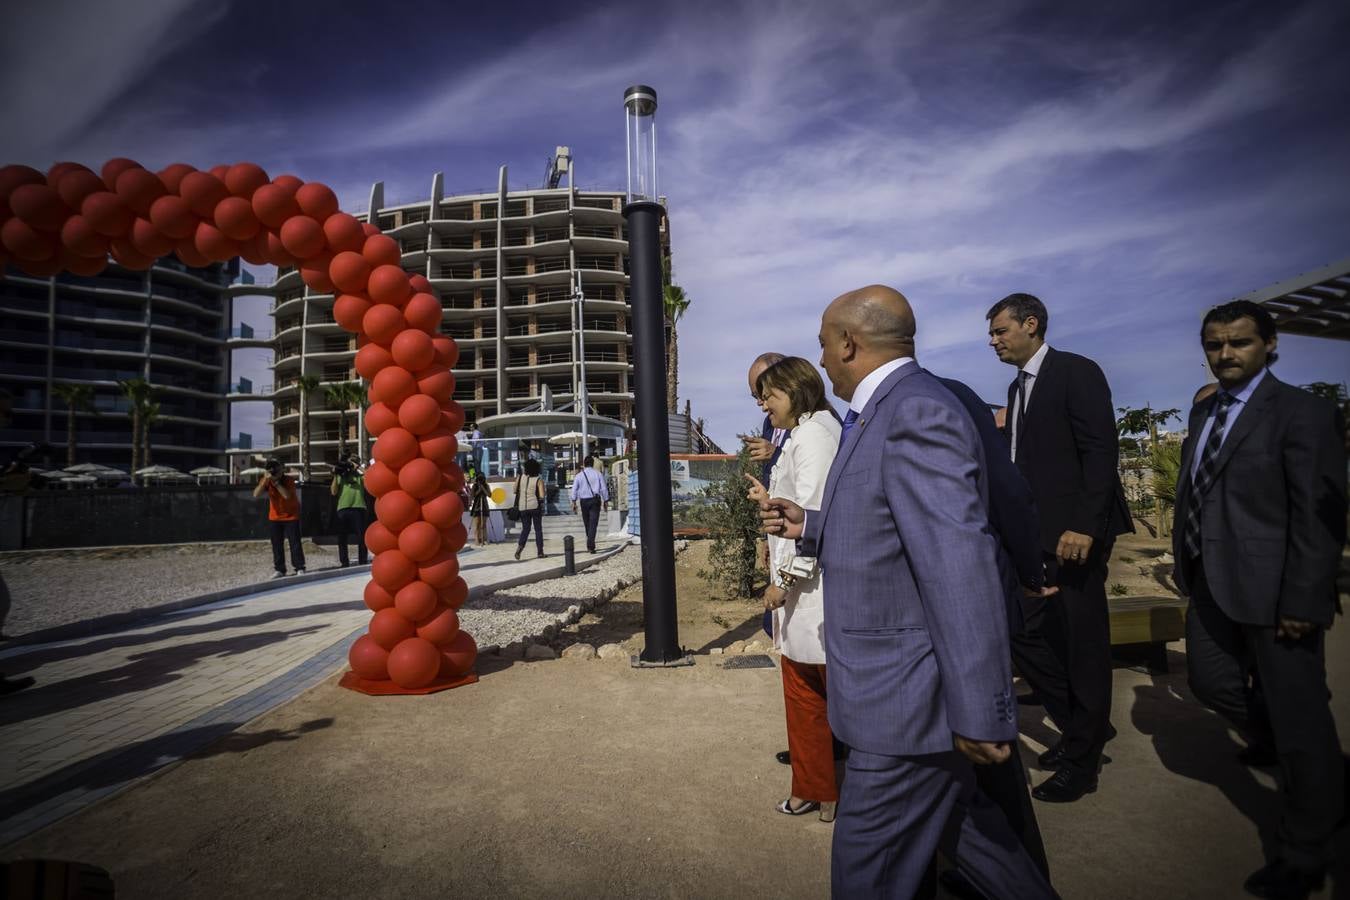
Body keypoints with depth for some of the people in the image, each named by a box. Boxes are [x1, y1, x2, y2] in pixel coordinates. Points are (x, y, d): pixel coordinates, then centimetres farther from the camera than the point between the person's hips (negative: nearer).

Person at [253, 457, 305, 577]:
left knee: (295, 543, -4)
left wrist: (276, 482, -31)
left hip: (291, 517, -4)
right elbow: (256, 494, -20)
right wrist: (265, 480, -28)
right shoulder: (265, 480, -6)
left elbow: (287, 495, -31)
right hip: (274, 518, 4)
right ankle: (280, 570, 13)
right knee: (277, 545, 6)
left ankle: (300, 568, 1)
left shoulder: (289, 480, -16)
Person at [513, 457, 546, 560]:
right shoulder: (539, 480, -8)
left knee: (525, 528, 12)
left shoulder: (520, 477, -1)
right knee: (538, 529, 9)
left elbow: (515, 491, 6)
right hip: (535, 506, -2)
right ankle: (540, 552, 8)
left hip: (523, 507, 2)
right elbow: (542, 496, -14)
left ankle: (520, 546, -13)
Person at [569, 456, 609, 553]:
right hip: (595, 500, -2)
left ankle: (590, 545, 24)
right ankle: (590, 546, -15)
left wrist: (574, 502, 3)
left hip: (584, 501, 2)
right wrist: (606, 501, 8)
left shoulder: (579, 475, 3)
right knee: (593, 523, -5)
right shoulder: (598, 474, 1)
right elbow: (604, 488, 1)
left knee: (587, 523, 14)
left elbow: (574, 489, 0)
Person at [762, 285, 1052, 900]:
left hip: (908, 698, -9)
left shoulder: (916, 414, -23)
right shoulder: (888, 411, 10)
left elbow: (960, 569, -28)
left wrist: (979, 714, -25)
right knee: (954, 816, 27)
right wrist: (809, 526, 9)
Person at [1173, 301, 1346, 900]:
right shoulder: (1203, 411, 11)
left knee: (1298, 716, 6)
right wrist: (1185, 561, 11)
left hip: (1273, 589, -7)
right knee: (1211, 683, 19)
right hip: (1211, 583, 7)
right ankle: (1271, 741, 48)